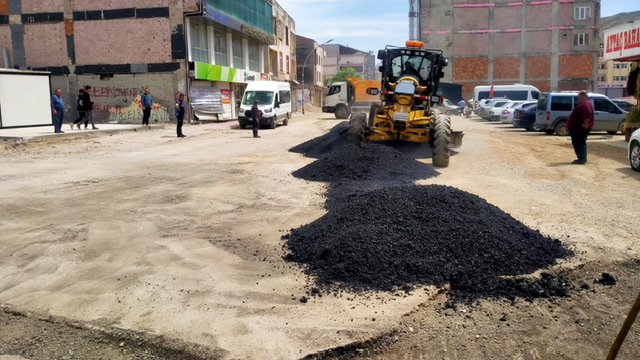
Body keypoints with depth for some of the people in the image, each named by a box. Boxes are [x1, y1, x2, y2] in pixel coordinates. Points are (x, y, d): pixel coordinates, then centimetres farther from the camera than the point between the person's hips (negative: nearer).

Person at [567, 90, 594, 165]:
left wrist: (585, 124, -28)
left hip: (581, 129, -11)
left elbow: (588, 115, -30)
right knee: (577, 144, 16)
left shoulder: (586, 104, -17)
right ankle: (582, 158, 22)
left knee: (580, 144, -8)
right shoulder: (583, 104, 19)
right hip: (577, 128, 11)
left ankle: (582, 159, -6)